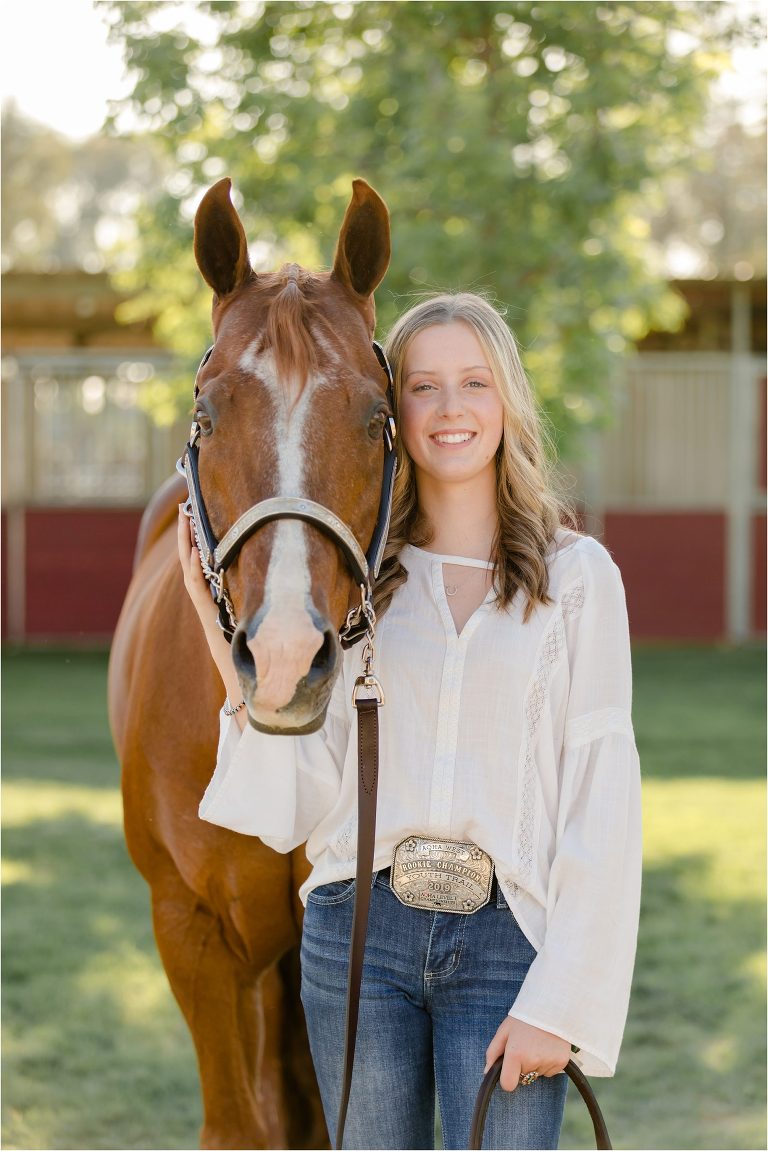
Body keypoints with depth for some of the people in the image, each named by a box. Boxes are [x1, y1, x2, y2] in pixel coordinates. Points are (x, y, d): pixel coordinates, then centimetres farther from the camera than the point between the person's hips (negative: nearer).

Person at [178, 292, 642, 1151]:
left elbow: (602, 799, -3)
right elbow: (302, 797, 2)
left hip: (505, 938, -2)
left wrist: (561, 1001, -10)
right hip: (360, 926, 2)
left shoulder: (577, 576, 1)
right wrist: (227, 633, -5)